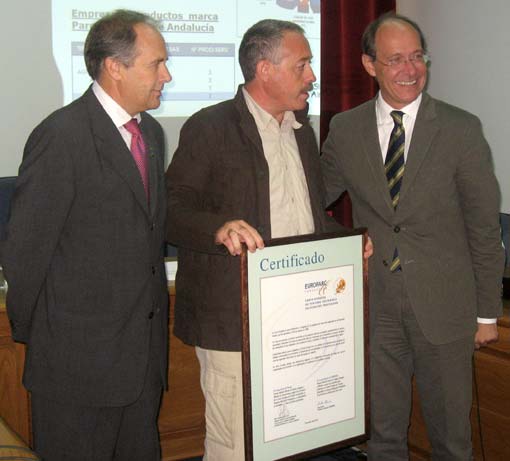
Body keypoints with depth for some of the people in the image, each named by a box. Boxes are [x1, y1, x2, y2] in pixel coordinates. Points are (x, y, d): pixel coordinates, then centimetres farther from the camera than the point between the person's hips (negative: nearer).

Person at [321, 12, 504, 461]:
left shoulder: (461, 129, -7)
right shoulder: (345, 129, 0)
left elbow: (484, 227, -3)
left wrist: (487, 313, -1)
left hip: (444, 305, -2)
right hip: (375, 303, 2)